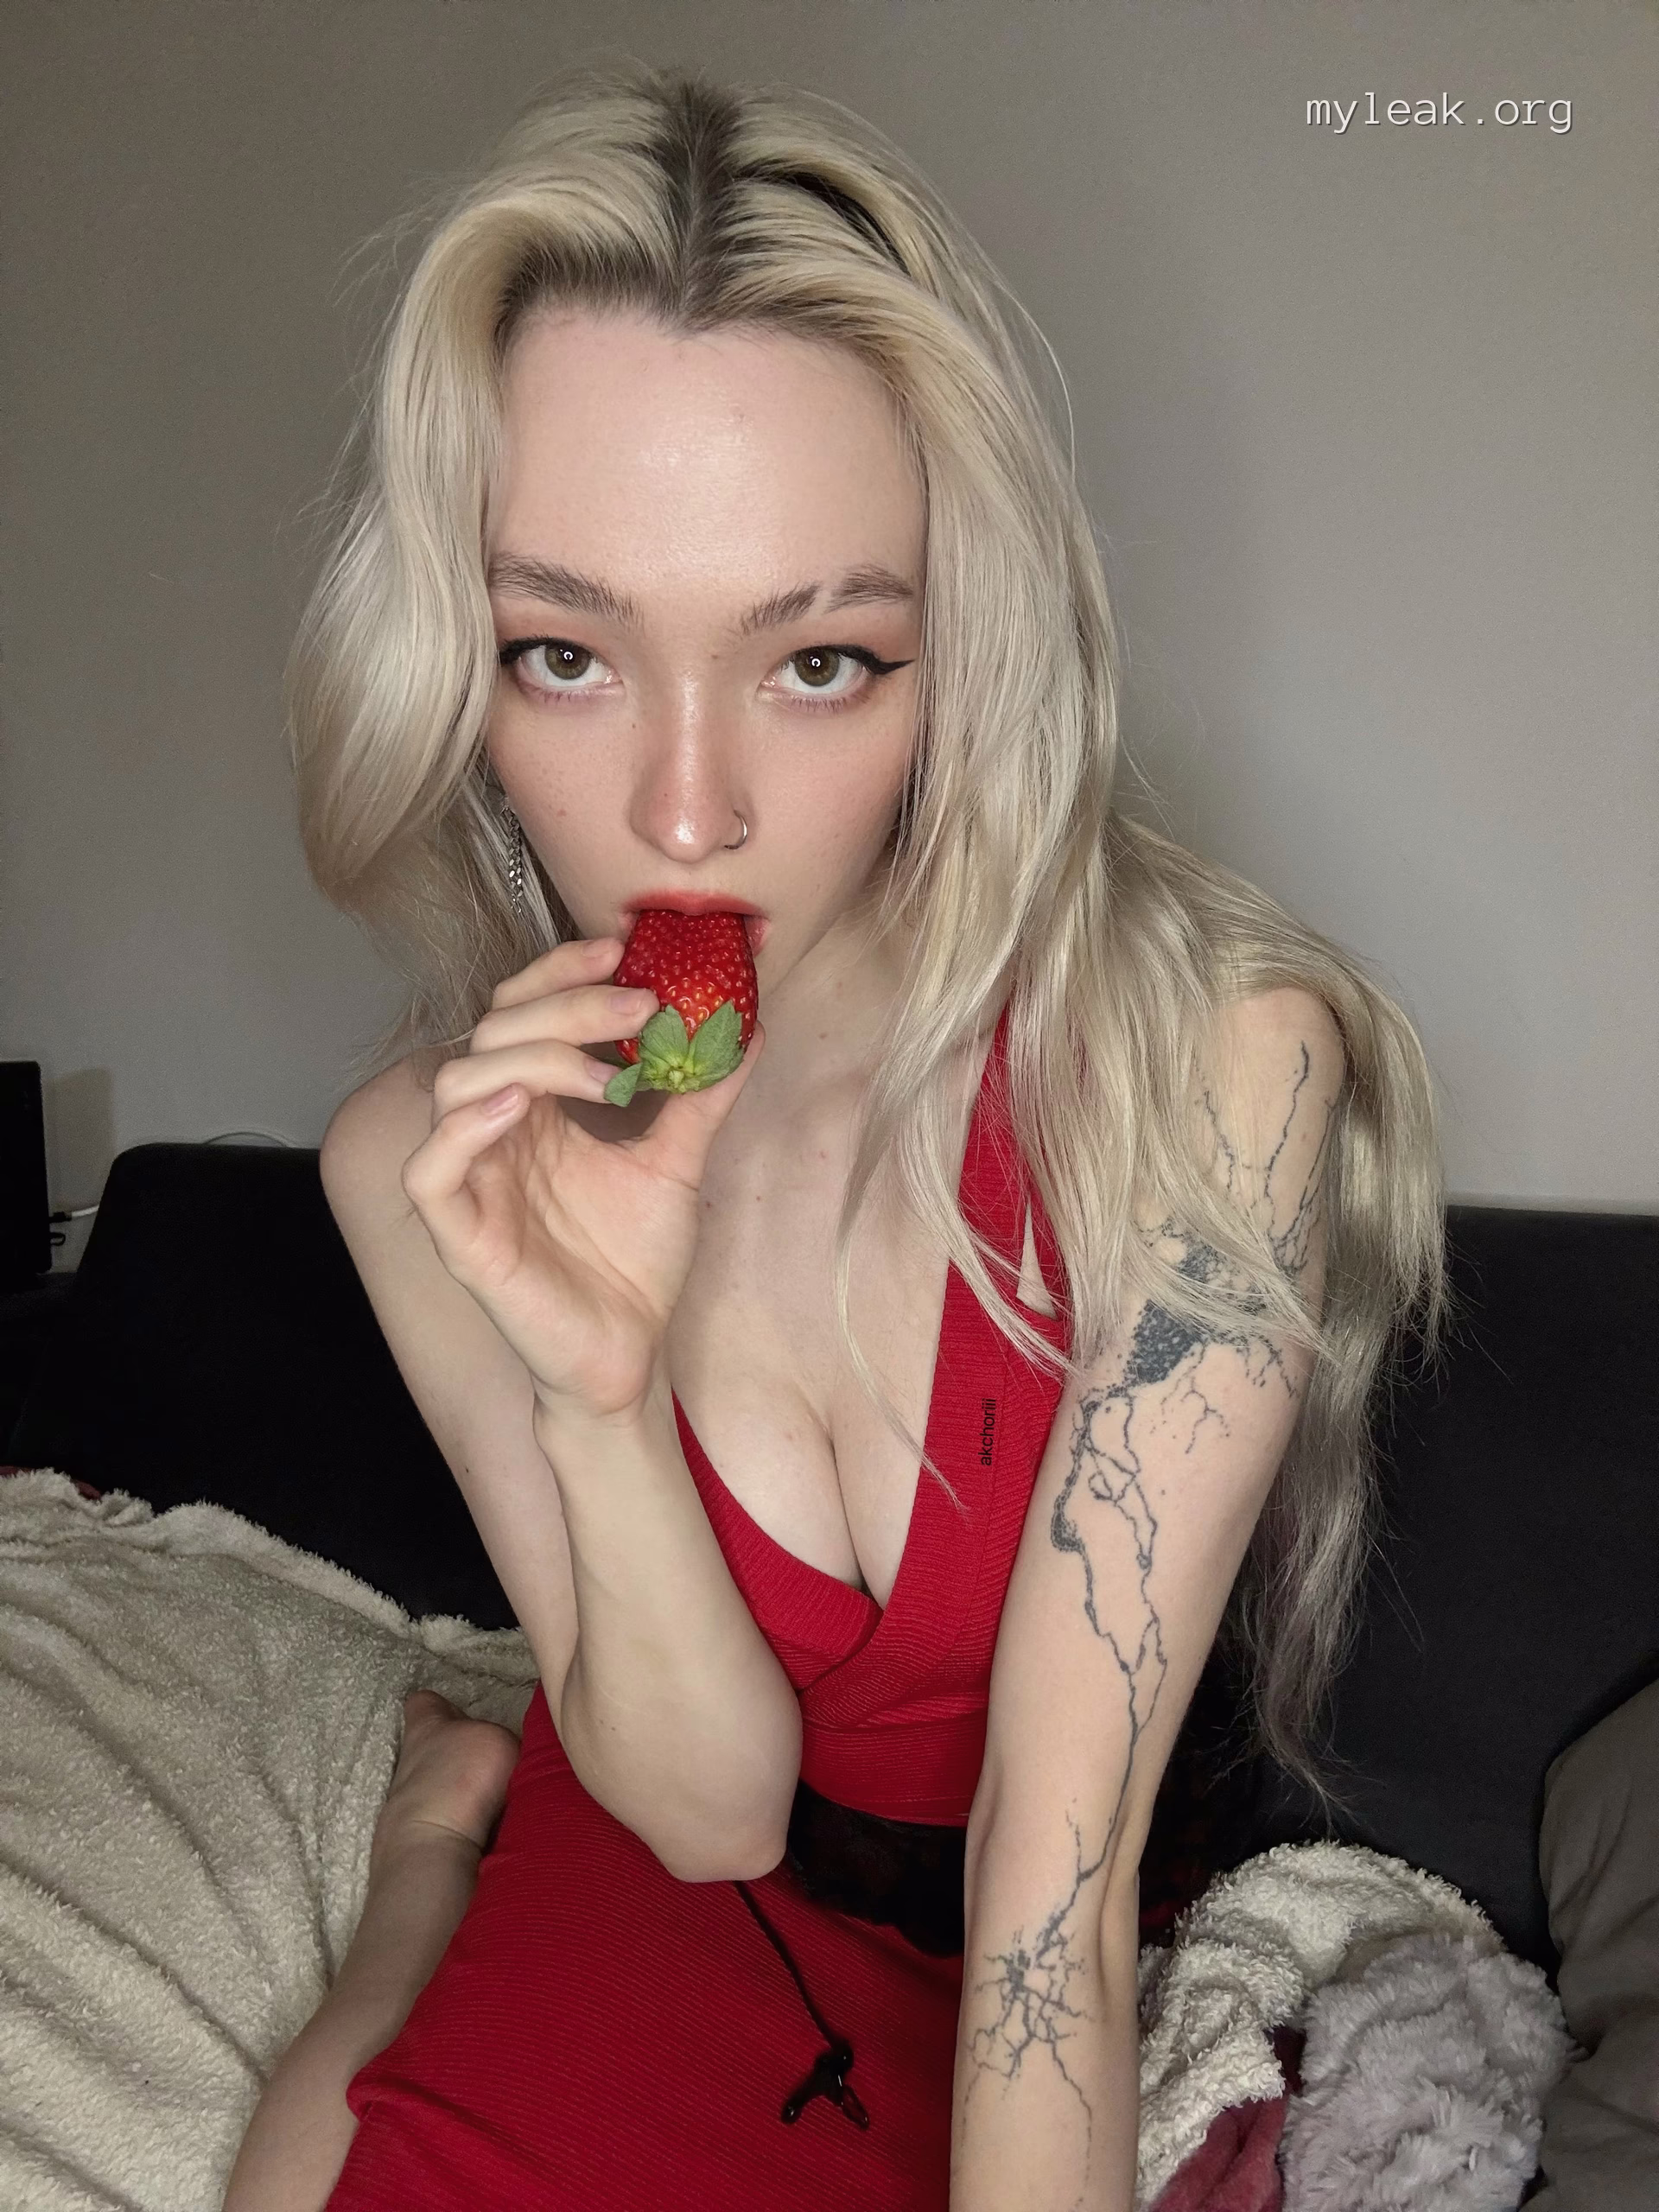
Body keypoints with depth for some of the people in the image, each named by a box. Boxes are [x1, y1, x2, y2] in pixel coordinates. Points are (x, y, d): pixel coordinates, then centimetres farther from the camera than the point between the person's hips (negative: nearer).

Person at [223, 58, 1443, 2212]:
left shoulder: (1209, 1060, -25)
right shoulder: (425, 1164, -15)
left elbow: (1058, 1868, -22)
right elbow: (711, 1806, -14)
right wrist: (595, 1391, -30)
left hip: (988, 1996, -3)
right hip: (654, 1896, 3)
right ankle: (440, 1833, 10)